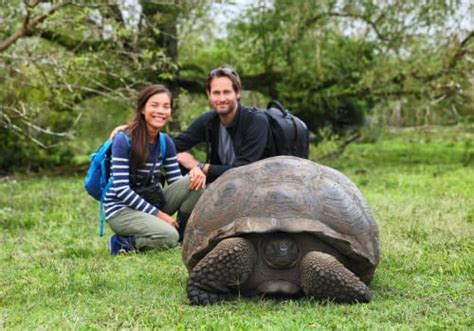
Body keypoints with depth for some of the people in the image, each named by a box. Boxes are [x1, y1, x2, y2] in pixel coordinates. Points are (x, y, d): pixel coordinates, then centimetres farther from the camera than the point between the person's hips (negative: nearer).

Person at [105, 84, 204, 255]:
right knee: (169, 237, -31)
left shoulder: (165, 142, 4)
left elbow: (176, 182, 4)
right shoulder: (123, 140, -16)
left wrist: (195, 172, -20)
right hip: (120, 209, -6)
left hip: (150, 204, 6)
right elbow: (121, 190, -20)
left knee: (194, 183, -14)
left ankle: (184, 234, -3)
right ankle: (124, 242, -7)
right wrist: (158, 214, -22)